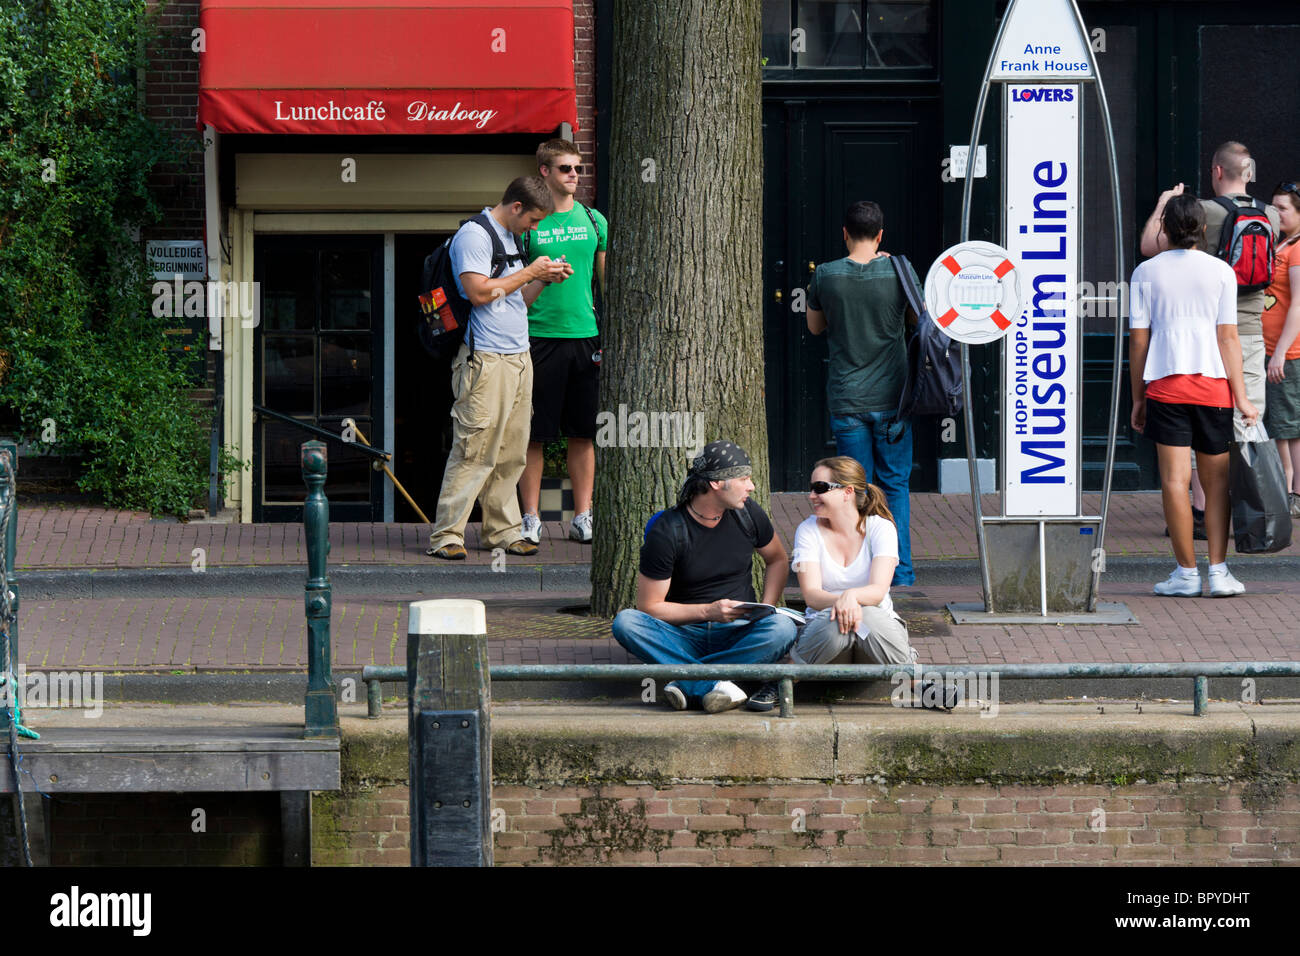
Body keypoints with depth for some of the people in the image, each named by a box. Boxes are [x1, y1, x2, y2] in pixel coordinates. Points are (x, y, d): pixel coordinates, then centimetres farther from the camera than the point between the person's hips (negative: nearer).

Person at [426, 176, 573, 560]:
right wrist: (530, 273, -11)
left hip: (518, 357, 9)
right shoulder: (473, 235, -9)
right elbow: (479, 292, -19)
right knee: (474, 451, -10)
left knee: (511, 453, 9)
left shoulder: (510, 239, 20)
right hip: (485, 359, -9)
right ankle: (445, 535, -7)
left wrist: (545, 280, 8)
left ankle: (502, 531, 15)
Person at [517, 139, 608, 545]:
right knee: (534, 434, -1)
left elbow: (607, 281, 14)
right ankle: (530, 519, 5)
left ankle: (583, 516, 11)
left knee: (583, 433, 6)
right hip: (539, 336, -3)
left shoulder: (593, 221, 10)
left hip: (586, 335, 3)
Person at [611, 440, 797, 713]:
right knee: (625, 622, -32)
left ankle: (686, 682, -35)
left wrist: (765, 610, 2)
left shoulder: (747, 513, 2)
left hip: (738, 634, 2)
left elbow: (778, 560, 20)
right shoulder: (666, 532, -11)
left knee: (783, 628, -31)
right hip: (685, 635, -2)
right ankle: (714, 686, -46)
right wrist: (708, 611, -20)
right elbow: (650, 607, -9)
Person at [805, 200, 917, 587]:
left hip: (846, 399, 0)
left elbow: (815, 326, 10)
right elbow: (918, 319, 11)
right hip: (891, 397, 0)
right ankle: (901, 575, 8)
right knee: (895, 486, 9)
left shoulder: (826, 276, -7)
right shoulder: (899, 272, -8)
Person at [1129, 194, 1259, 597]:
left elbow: (1138, 339, 2)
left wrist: (1137, 398, 9)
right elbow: (1228, 338, -2)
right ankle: (1218, 570, 3)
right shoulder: (1220, 271, 1)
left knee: (1175, 480, -1)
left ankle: (1186, 573, -2)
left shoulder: (1147, 272, 2)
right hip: (1213, 383, 1)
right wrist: (1241, 397, 0)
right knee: (1215, 481, 8)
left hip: (1165, 383, -1)